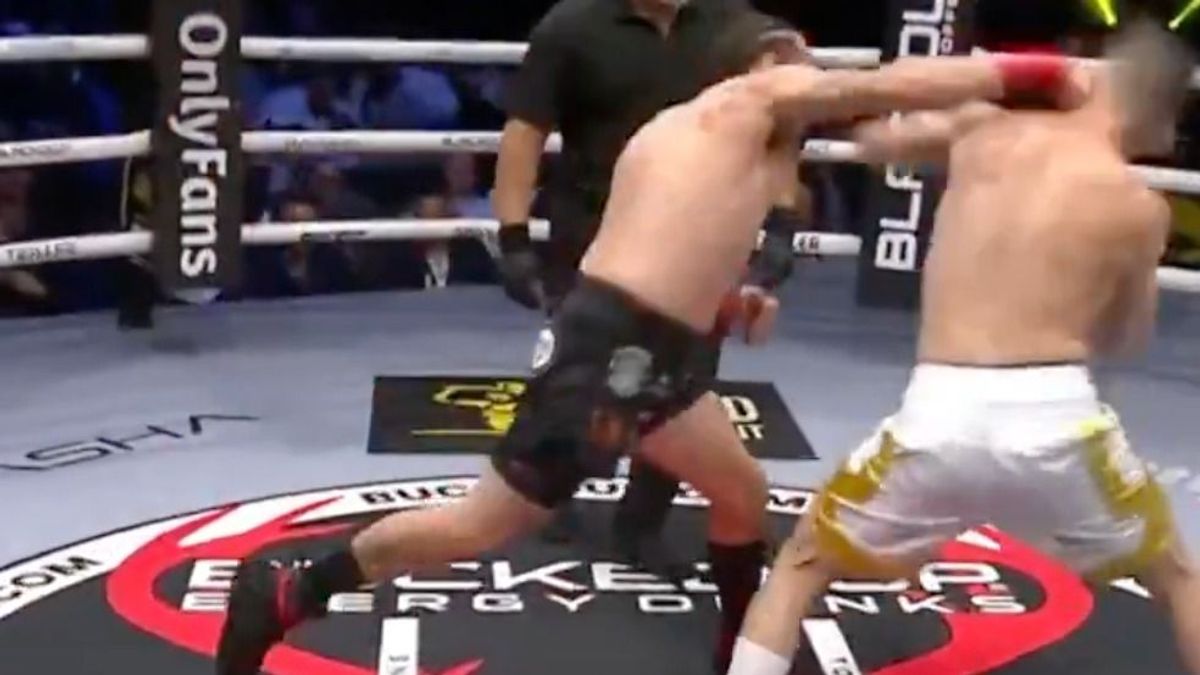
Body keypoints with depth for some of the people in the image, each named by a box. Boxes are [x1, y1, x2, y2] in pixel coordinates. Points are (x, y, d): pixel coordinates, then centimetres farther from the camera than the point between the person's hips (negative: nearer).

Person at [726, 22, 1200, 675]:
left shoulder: (985, 128, 8)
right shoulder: (1139, 206, 3)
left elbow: (875, 139, 26)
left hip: (939, 416, 1)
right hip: (1054, 419, 0)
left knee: (802, 562, 23)